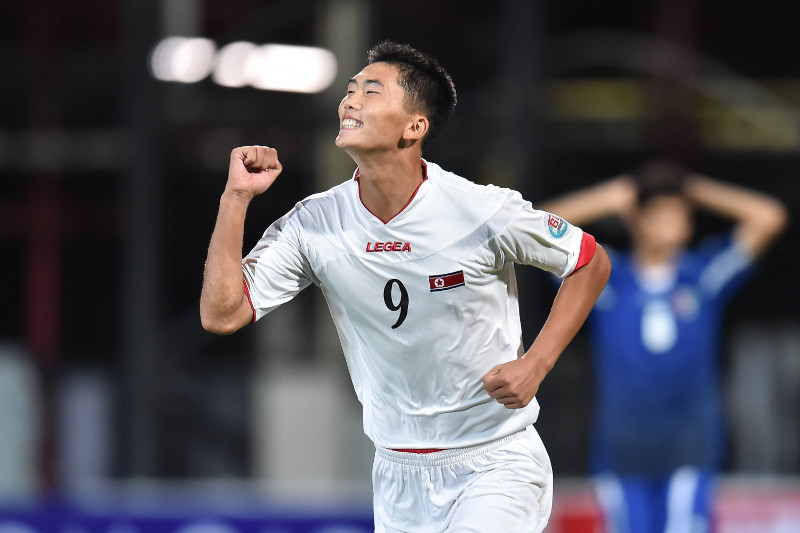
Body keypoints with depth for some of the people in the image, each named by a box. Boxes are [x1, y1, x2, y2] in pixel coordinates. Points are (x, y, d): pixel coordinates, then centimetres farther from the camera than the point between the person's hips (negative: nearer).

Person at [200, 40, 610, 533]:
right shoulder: (314, 224, -4)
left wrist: (534, 365, -11)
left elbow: (592, 264, 0)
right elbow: (221, 315, -9)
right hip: (399, 479, 4)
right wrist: (237, 196, -13)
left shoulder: (483, 212, -14)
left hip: (495, 468, -4)